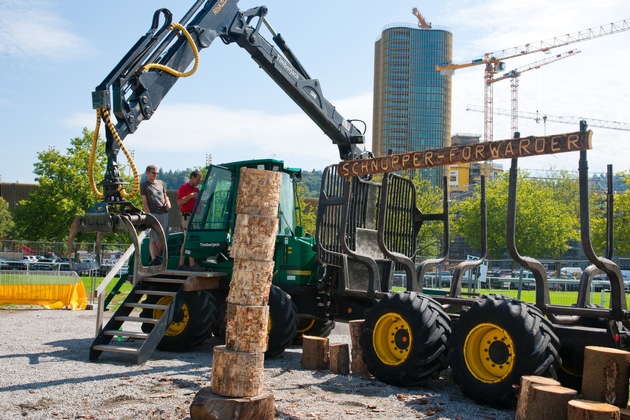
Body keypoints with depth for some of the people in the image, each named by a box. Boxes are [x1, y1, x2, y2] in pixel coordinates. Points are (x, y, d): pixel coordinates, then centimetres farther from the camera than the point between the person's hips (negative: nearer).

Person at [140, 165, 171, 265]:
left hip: (164, 213, 5)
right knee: (153, 239, -5)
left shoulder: (160, 183, 18)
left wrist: (168, 202, 3)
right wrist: (149, 215, -12)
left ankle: (157, 256, 20)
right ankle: (153, 259, -2)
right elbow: (144, 202, -3)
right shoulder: (144, 185, 3)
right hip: (153, 214, -5)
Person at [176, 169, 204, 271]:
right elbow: (179, 202, -16)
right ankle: (192, 264, -11)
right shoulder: (184, 187, -6)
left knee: (187, 240, 10)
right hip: (187, 216, -9)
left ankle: (181, 264, 14)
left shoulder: (196, 189, 20)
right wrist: (191, 195, -21)